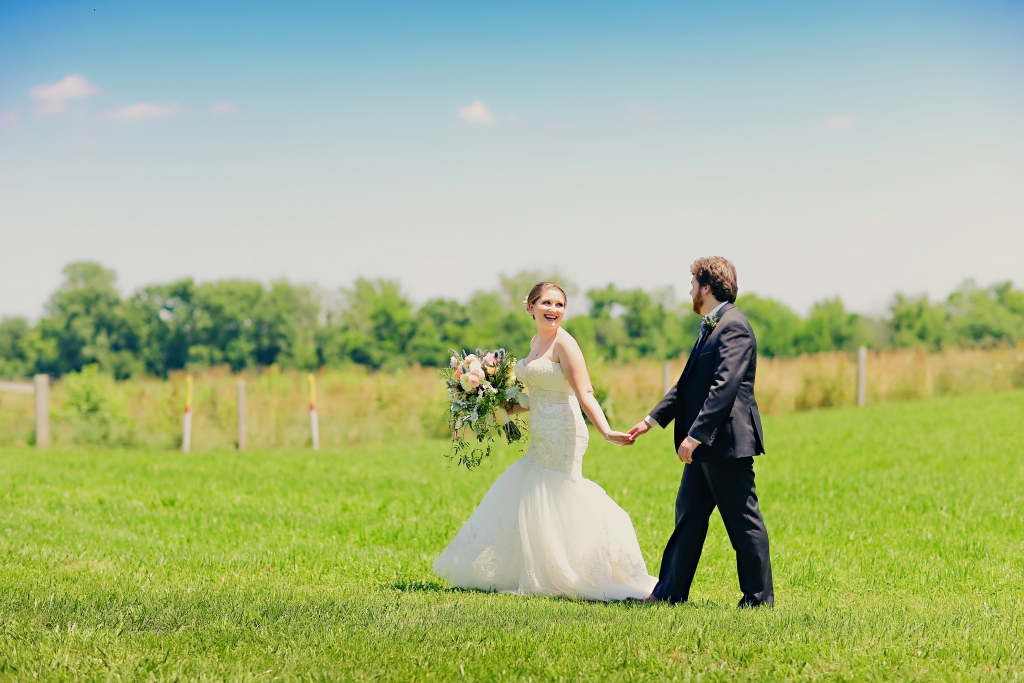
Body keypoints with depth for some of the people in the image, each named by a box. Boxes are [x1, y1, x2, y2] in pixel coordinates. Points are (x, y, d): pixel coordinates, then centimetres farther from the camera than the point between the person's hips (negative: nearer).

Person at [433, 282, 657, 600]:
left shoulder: (564, 343, -13)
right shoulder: (536, 342, 13)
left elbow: (584, 394, -21)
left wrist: (606, 433, -33)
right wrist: (513, 406, 12)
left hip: (562, 436, -9)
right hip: (541, 439, 9)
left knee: (557, 508, -4)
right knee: (526, 505, 14)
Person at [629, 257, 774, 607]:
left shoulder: (733, 326, -16)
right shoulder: (712, 327, 16)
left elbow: (724, 388, -24)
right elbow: (689, 383, 21)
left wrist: (694, 436, -26)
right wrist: (651, 420, 18)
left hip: (727, 442, -11)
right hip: (706, 446, 11)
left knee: (743, 521, -2)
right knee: (689, 514, 13)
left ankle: (759, 597, 6)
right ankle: (671, 591, 19)